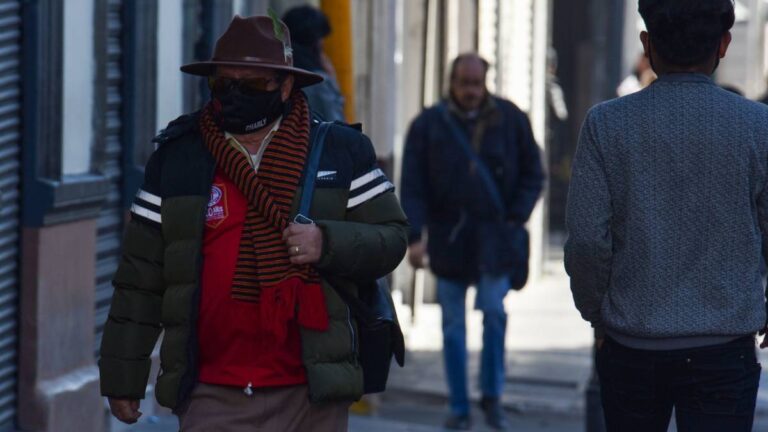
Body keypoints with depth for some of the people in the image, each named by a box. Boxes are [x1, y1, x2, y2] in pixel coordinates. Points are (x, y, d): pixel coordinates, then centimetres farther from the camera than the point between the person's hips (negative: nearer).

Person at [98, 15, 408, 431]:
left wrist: (328, 244, -16)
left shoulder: (341, 152, 5)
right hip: (212, 397, 0)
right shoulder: (176, 159, 6)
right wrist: (123, 376, 8)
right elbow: (140, 278, 8)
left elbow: (392, 237, 5)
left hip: (310, 396, 0)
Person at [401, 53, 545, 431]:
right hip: (449, 235, 1)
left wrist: (516, 218, -3)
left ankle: (492, 396, 7)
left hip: (496, 234, -1)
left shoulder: (510, 119, 2)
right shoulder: (429, 124, -1)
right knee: (453, 322, 4)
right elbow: (412, 186, -2)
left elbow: (533, 175, 10)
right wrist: (414, 236, -12)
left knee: (494, 310, -10)